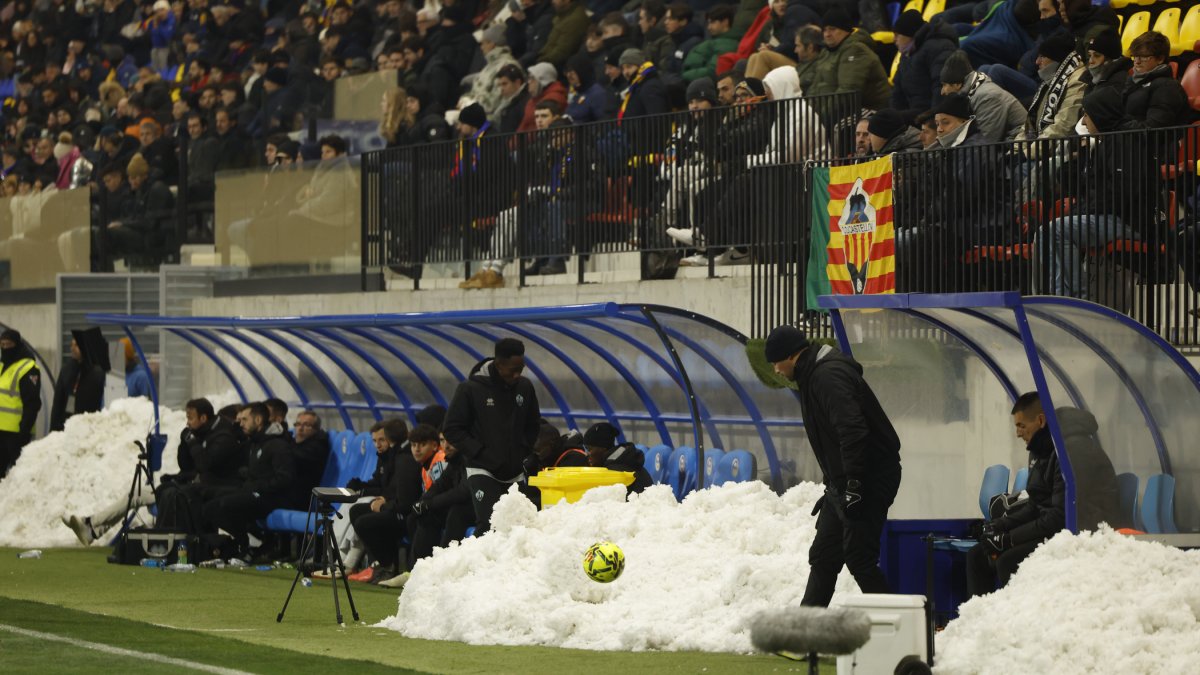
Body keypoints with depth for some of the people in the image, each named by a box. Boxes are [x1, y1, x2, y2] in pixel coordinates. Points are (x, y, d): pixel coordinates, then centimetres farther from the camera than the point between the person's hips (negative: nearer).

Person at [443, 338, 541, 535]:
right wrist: (482, 454, -12)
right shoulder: (470, 389, -8)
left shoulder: (524, 387, 5)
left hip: (515, 474, 5)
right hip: (483, 472, -5)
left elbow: (533, 426, 21)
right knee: (488, 526, -19)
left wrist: (523, 451, 5)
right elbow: (452, 430, -4)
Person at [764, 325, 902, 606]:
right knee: (823, 556, 14)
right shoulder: (813, 376, 17)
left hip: (870, 478, -11)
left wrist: (853, 486, -29)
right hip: (845, 482, 11)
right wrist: (833, 487, 26)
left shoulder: (829, 375, -18)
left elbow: (852, 432, -28)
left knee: (859, 558, -11)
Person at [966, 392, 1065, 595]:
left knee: (1007, 562, -29)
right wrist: (1001, 525, 2)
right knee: (977, 557, 5)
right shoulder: (1038, 454, 13)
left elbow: (1059, 517, -22)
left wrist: (1009, 538, -17)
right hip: (1041, 533, 10)